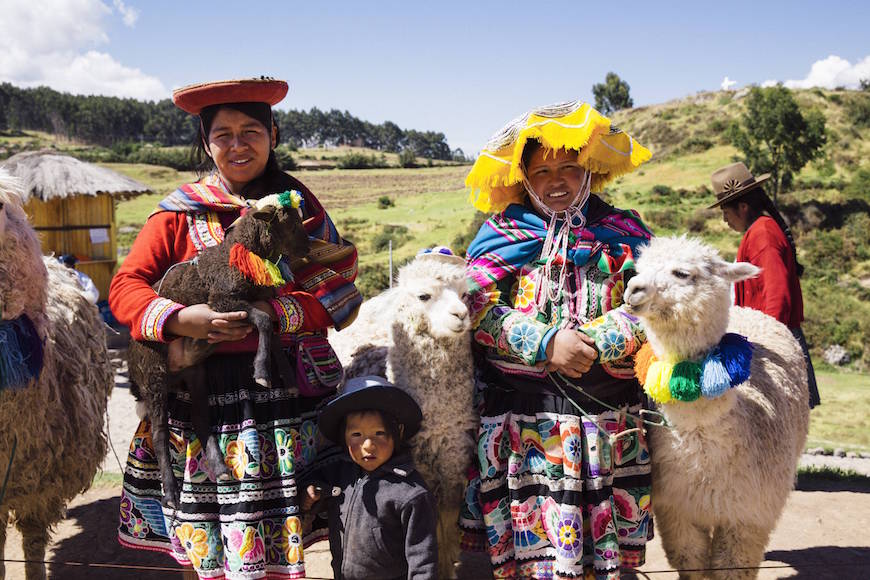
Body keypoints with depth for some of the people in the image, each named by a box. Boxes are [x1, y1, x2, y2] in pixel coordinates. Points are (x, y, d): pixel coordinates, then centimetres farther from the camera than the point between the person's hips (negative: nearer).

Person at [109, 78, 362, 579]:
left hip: (289, 388, 1)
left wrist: (265, 313, -15)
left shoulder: (299, 205, 8)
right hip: (204, 395, 0)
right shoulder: (181, 213, 6)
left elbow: (338, 298, 0)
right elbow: (125, 288, 3)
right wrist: (181, 320, -16)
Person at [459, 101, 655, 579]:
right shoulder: (502, 234, 7)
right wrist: (547, 343, -15)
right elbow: (477, 308, -4)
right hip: (524, 420, -1)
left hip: (609, 417, 1)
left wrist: (590, 342, -15)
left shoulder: (622, 232, 9)